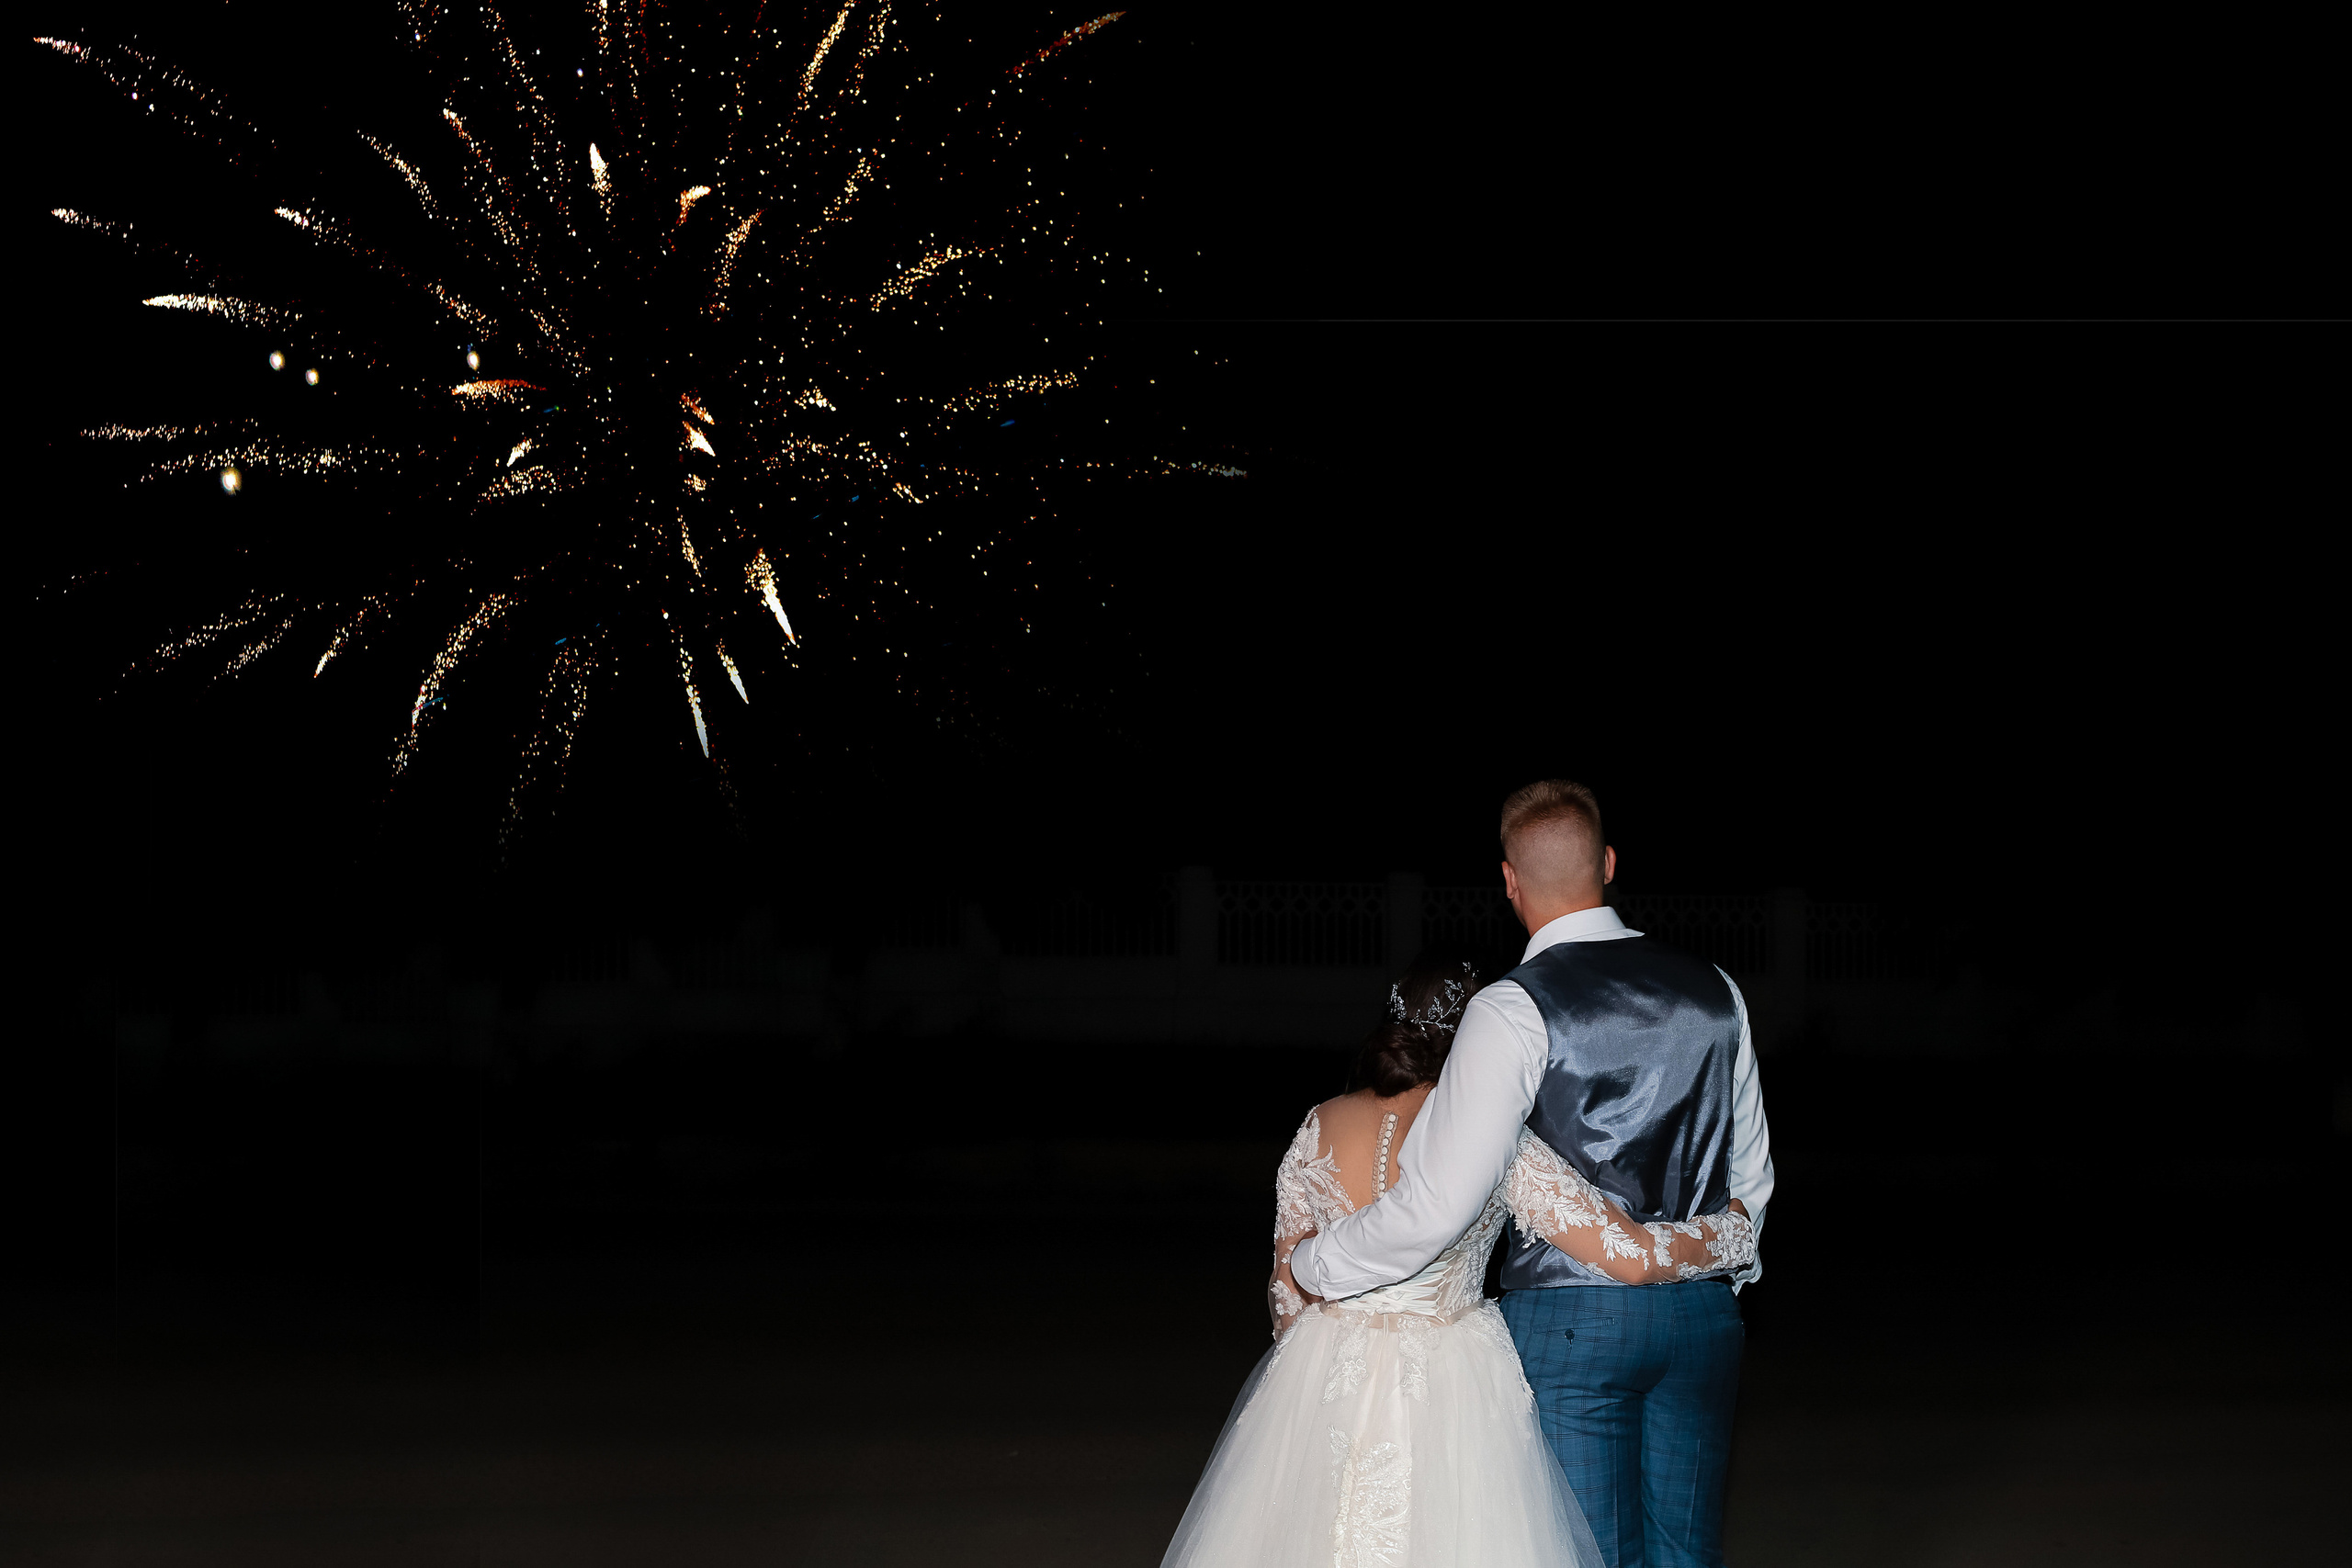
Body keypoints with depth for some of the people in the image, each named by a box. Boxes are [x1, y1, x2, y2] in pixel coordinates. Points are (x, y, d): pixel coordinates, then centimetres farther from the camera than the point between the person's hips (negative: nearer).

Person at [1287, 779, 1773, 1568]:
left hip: (1570, 1322, -5)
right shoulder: (1716, 992, 6)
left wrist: (1313, 1261, -2)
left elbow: (1441, 1202, -16)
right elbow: (1750, 1171, 17)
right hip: (1703, 1314, 5)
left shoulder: (1514, 1010, -12)